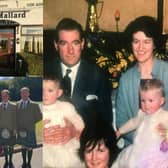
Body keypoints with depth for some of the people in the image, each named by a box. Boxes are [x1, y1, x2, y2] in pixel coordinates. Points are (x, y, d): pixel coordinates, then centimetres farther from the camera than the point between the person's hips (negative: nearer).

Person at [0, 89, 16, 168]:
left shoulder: (13, 106, -2)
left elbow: (15, 118, -2)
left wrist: (15, 129, -7)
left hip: (11, 130, -1)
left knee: (11, 146, 7)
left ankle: (10, 161, 20)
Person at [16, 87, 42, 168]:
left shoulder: (34, 105, -7)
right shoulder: (17, 104, 2)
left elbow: (39, 117, -1)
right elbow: (15, 116, 11)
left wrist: (31, 123, -1)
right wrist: (17, 126, 1)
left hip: (30, 130, -3)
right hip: (20, 130, 3)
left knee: (29, 147, 3)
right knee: (23, 146, 13)